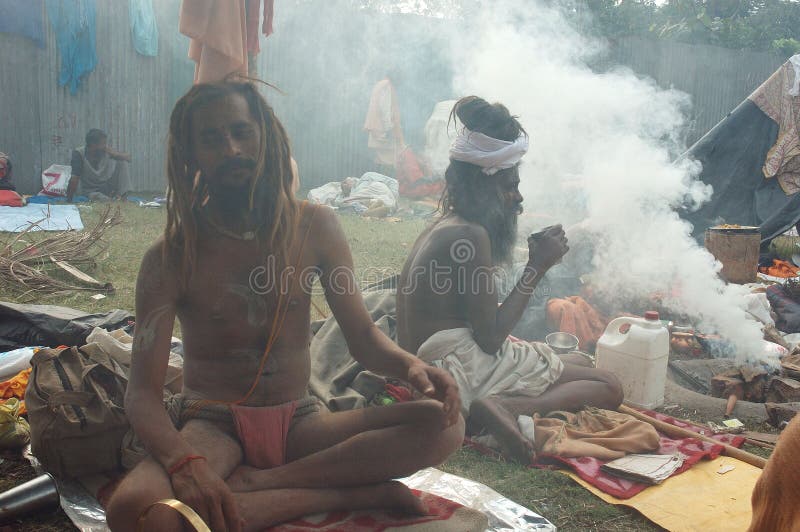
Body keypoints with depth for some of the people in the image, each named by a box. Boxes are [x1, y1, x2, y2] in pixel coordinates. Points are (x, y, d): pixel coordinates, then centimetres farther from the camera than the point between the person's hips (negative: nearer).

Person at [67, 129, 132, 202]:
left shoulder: (106, 151, -8)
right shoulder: (79, 153, -18)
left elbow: (128, 158, -9)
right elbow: (74, 178, -21)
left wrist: (112, 153, -25)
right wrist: (69, 200, -21)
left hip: (108, 187, 6)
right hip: (92, 191, -6)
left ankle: (121, 195, -13)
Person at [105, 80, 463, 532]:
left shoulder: (315, 227, 0)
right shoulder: (170, 257, -7)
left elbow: (362, 334, 3)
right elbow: (143, 392, -11)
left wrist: (410, 364, -20)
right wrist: (182, 462, -33)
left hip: (298, 424, 3)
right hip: (212, 426, -2)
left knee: (443, 425, -20)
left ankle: (255, 481, -22)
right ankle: (353, 493, -25)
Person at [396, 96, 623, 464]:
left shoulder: (440, 227, 11)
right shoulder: (471, 235, -18)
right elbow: (491, 337, -16)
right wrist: (538, 267, -11)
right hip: (461, 374, -9)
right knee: (608, 387, -1)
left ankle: (494, 407, 0)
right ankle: (510, 409, -21)